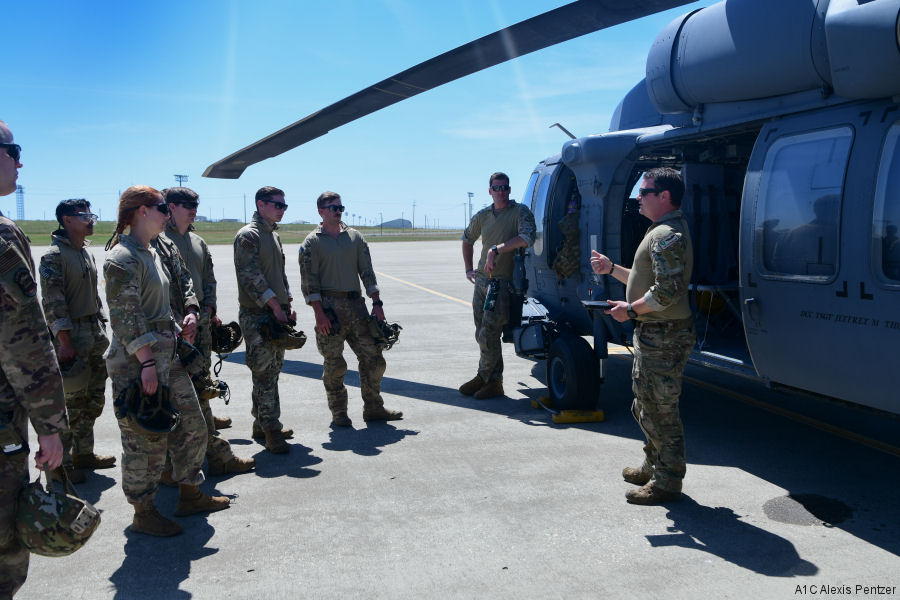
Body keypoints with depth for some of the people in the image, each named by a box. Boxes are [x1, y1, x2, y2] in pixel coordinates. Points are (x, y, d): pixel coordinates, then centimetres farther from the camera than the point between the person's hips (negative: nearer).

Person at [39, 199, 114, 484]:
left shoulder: (87, 254, 15)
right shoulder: (54, 255, -11)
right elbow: (52, 302, -16)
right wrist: (64, 341, -20)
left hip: (94, 335, 8)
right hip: (72, 338, -8)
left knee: (93, 400, 13)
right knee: (71, 402, -3)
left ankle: (83, 453, 26)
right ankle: (61, 461, 9)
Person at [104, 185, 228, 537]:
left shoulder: (151, 253, 15)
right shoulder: (123, 258, -15)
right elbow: (125, 318, -20)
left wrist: (186, 315, 9)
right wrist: (146, 363, -22)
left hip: (168, 357, 10)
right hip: (138, 363, -10)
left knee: (192, 425, 14)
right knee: (146, 439, 1)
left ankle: (190, 494, 30)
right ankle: (143, 513, 17)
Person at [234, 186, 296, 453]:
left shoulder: (274, 235, 18)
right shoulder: (248, 235, -9)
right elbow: (251, 276, -17)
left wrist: (288, 305, 12)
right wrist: (275, 306, -17)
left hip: (276, 314, 9)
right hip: (256, 314, -9)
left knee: (271, 371, 13)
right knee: (264, 372, -6)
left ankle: (261, 424, 23)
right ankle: (271, 430, 0)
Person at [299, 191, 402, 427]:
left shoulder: (355, 237, 13)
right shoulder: (312, 242, 1)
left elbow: (367, 272, 11)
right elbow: (309, 281, -5)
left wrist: (377, 303, 3)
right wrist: (319, 314, -13)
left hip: (356, 305, 4)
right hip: (329, 306, -4)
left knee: (373, 358, 2)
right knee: (334, 364, 1)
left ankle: (373, 408, 15)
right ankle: (338, 413, 15)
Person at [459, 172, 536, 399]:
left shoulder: (520, 212, -5)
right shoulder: (482, 216, 12)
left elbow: (527, 238, -23)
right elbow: (467, 240, 29)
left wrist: (497, 249, -25)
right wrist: (468, 269, 22)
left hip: (503, 282, -6)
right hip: (482, 279, 7)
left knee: (488, 335, -9)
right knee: (482, 334, 11)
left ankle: (485, 377, 8)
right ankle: (491, 379, 22)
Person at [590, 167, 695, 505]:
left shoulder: (666, 235, -18)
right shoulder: (666, 231, 17)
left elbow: (667, 292, -28)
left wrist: (630, 309, -17)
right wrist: (612, 269, 16)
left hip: (664, 337, -11)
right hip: (655, 334, 11)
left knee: (660, 411, -2)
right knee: (646, 406, 22)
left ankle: (667, 484, 10)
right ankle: (654, 468, 36)